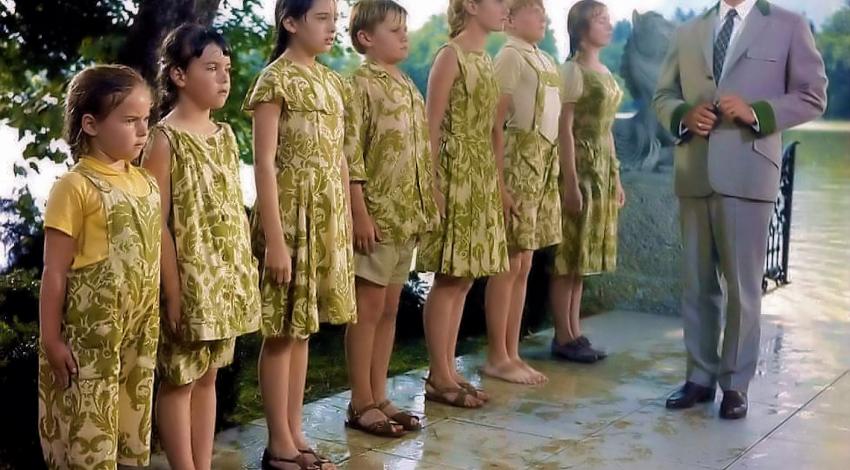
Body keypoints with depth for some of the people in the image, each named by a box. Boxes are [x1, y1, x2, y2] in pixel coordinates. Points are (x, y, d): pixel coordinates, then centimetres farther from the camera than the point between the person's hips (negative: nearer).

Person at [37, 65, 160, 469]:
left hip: (140, 330, 6)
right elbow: (55, 271, -12)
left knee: (132, 427, 17)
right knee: (88, 434, 4)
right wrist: (50, 338, -12)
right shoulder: (76, 186, -13)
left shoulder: (145, 183, 7)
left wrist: (163, 312, 12)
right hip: (90, 334, -6)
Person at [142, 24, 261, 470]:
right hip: (189, 280, -7)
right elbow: (158, 224, -14)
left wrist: (246, 273, 9)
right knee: (179, 380, 5)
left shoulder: (225, 135, 9)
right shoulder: (165, 138, -11)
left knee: (208, 376, 13)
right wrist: (172, 292, -17)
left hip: (227, 279, 7)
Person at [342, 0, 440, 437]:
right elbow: (350, 155, -15)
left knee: (390, 308, 11)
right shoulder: (360, 84, -10)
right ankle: (361, 403, 8)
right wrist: (360, 214, -19)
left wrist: (427, 205, 14)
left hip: (407, 214, 8)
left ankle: (379, 397, 20)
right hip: (375, 213, -8)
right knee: (368, 308, -1)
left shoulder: (407, 85, 14)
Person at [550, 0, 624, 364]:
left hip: (603, 169, 8)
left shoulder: (604, 72, 15)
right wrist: (571, 182, -19)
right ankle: (563, 338, 3)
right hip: (580, 168, -8)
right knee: (568, 255, -3)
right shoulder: (573, 70, -9)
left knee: (582, 256, 10)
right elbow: (564, 128, -14)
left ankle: (574, 334, 16)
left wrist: (616, 177, 17)